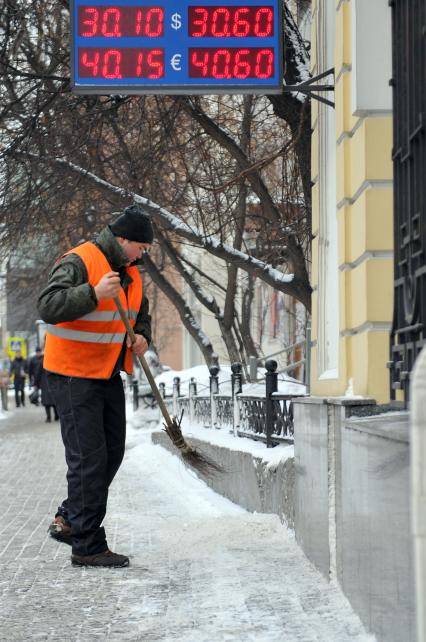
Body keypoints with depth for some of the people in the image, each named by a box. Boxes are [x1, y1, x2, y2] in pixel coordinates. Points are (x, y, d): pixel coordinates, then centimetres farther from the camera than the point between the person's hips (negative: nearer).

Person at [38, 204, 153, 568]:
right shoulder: (79, 262, -15)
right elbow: (48, 307, -26)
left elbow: (141, 313, 27)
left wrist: (142, 337, 5)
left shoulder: (130, 272, 12)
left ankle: (68, 520, 26)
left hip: (109, 375, 9)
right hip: (74, 375, -9)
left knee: (111, 453, 12)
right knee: (89, 458, -8)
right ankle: (88, 546, -3)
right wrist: (94, 293, -38)